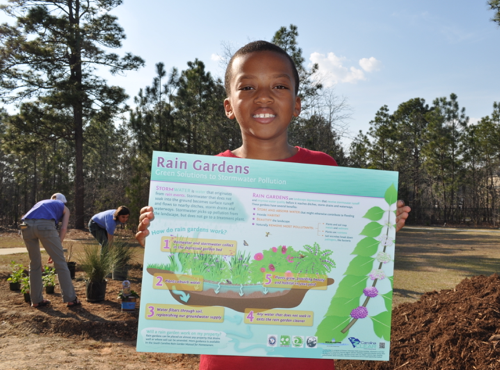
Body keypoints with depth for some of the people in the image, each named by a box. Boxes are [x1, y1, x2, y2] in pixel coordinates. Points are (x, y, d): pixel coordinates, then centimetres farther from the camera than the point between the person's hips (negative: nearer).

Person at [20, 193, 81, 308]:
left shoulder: (40, 203, 41)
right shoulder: (64, 208, 31)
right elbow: (63, 228, 12)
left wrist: (38, 256, 37)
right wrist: (56, 249, 14)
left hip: (26, 225, 4)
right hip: (45, 225, -4)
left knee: (34, 263, 20)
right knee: (60, 262, 6)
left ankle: (36, 300, 24)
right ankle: (70, 299, 10)